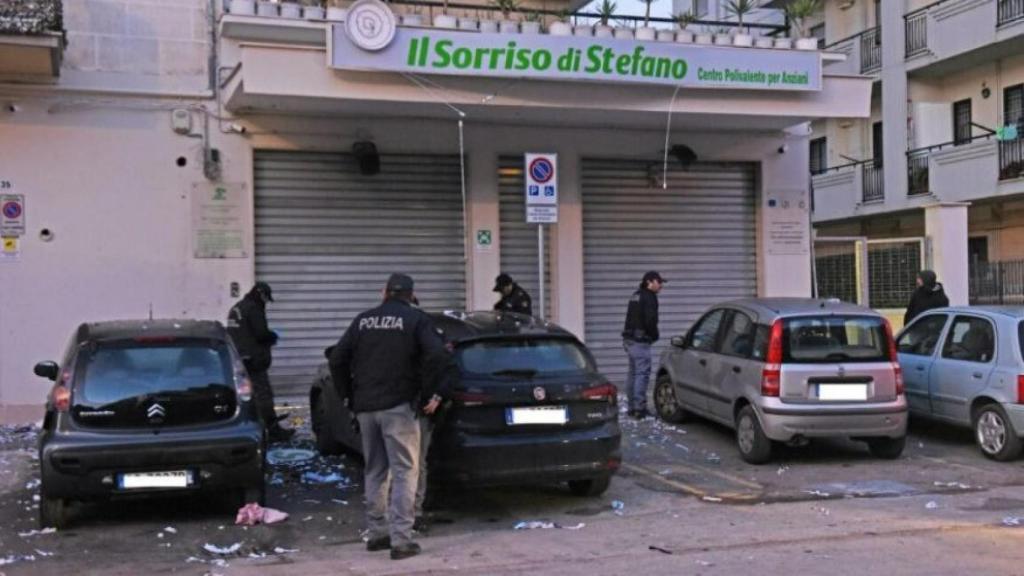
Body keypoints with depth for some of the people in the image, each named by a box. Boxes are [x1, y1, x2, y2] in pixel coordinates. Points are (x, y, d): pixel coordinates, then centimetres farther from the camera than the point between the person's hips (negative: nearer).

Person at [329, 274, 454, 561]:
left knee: (374, 472, 16)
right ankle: (401, 539, -7)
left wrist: (348, 395, 16)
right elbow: (436, 355, -15)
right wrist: (429, 395, -8)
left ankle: (377, 533, 22)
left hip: (365, 407, 5)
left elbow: (338, 358, 9)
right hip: (398, 406, -5)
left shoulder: (363, 319, 12)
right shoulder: (416, 319, -1)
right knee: (404, 472, -2)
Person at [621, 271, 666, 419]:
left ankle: (632, 407, 19)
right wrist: (655, 335, -2)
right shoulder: (649, 297, -12)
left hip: (629, 339, 10)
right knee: (642, 374, -10)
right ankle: (639, 409, -13)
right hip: (640, 341, -10)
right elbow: (650, 321, -19)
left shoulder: (636, 296, 18)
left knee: (633, 373, 14)